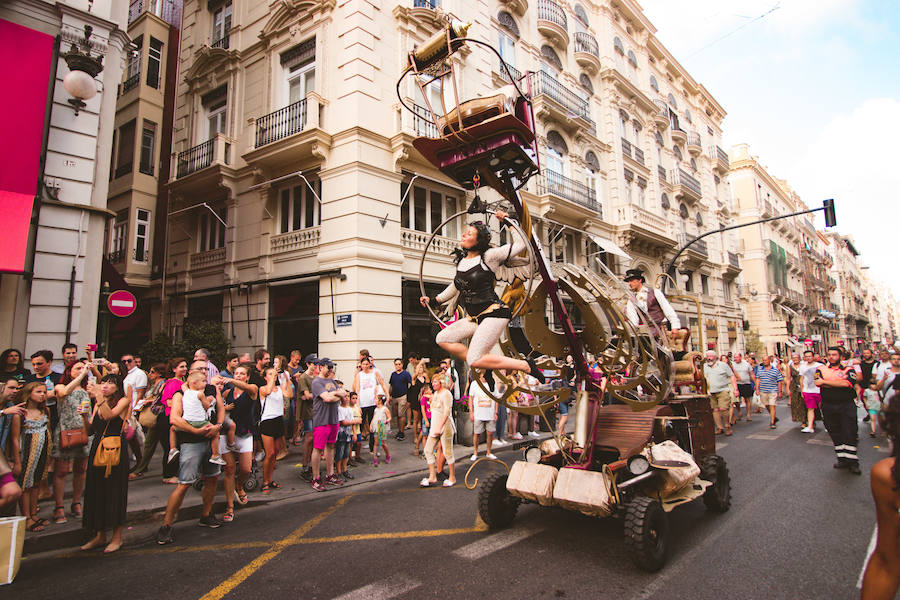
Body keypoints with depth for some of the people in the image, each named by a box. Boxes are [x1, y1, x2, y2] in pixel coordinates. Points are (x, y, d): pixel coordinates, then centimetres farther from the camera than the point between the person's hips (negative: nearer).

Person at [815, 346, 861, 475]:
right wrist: (839, 383, -12)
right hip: (828, 405, 2)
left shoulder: (849, 370, 3)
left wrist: (824, 382, -11)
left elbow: (846, 383, -15)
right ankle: (842, 459, 17)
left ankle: (852, 461, 1)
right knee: (835, 434, 7)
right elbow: (818, 383, -9)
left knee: (849, 432, -6)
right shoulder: (821, 369, 8)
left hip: (847, 405, -2)